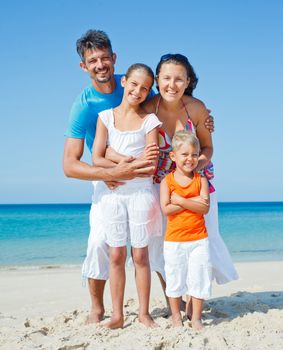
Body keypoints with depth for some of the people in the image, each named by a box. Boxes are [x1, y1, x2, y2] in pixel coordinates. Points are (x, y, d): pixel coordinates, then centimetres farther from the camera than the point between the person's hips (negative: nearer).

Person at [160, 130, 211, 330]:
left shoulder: (201, 180, 0)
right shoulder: (167, 181, -3)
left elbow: (205, 208, -12)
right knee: (175, 278, 10)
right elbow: (166, 209, -15)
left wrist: (180, 201, -18)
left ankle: (196, 318, 19)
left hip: (198, 239, 1)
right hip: (174, 240, -1)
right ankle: (176, 316, 26)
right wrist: (192, 202, -17)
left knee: (199, 278, 5)